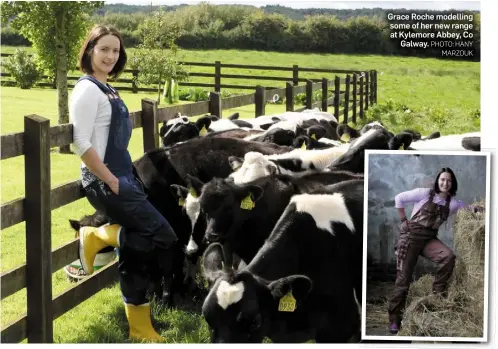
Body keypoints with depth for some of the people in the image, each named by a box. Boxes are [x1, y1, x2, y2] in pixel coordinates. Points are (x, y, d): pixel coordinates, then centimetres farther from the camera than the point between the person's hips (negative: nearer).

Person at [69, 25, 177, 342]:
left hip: (123, 177, 10)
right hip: (104, 182, -10)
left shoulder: (108, 89, 16)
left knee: (137, 248, 9)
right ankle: (97, 237, 1)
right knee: (164, 237, -11)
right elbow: (81, 144, -20)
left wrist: (125, 179, 13)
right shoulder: (87, 89, -14)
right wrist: (112, 182, -19)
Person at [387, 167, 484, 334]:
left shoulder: (452, 203, 6)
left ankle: (438, 290, -5)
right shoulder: (425, 193, -7)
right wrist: (403, 220, -1)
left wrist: (476, 208, -5)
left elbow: (468, 208, 18)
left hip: (429, 239, 4)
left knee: (449, 256, -26)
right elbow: (399, 198, -3)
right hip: (411, 236, -4)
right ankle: (394, 319, 3)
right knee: (403, 278, -5)